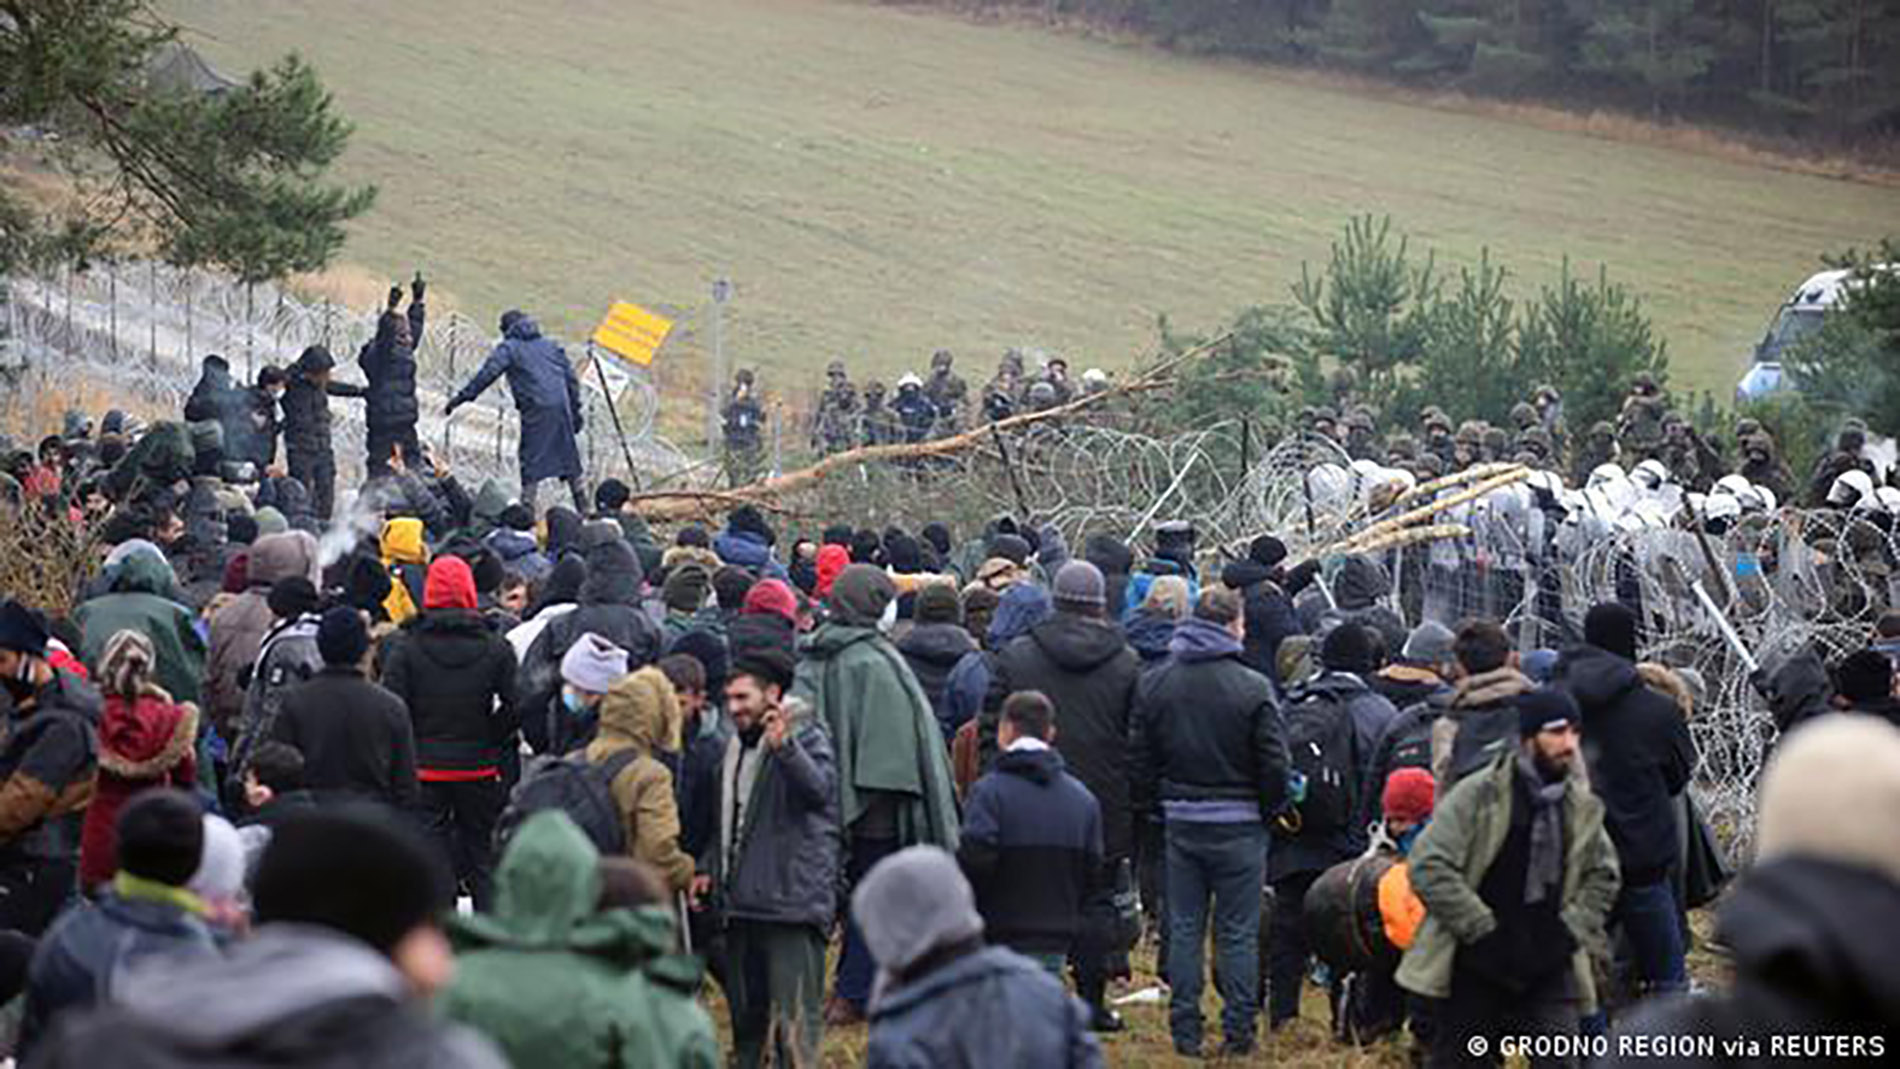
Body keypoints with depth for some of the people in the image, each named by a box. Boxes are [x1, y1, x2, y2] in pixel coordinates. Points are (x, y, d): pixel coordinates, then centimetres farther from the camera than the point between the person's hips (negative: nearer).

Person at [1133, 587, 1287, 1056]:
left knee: (1184, 929, 10)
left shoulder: (1154, 684, 1)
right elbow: (1274, 763, -10)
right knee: (1237, 931, 4)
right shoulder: (1252, 688, -12)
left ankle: (1185, 1031, 11)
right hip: (1237, 824, -3)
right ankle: (1238, 1031, 6)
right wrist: (1270, 808, 6)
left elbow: (1139, 759, 5)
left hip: (1180, 820, 3)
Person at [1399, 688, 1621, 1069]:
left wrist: (1569, 933, 0)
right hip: (1475, 970, -3)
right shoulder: (1478, 795, -11)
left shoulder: (1581, 807, 5)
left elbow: (1602, 877, 17)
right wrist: (1485, 934, -17)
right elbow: (1429, 867, -16)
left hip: (1548, 968, 3)